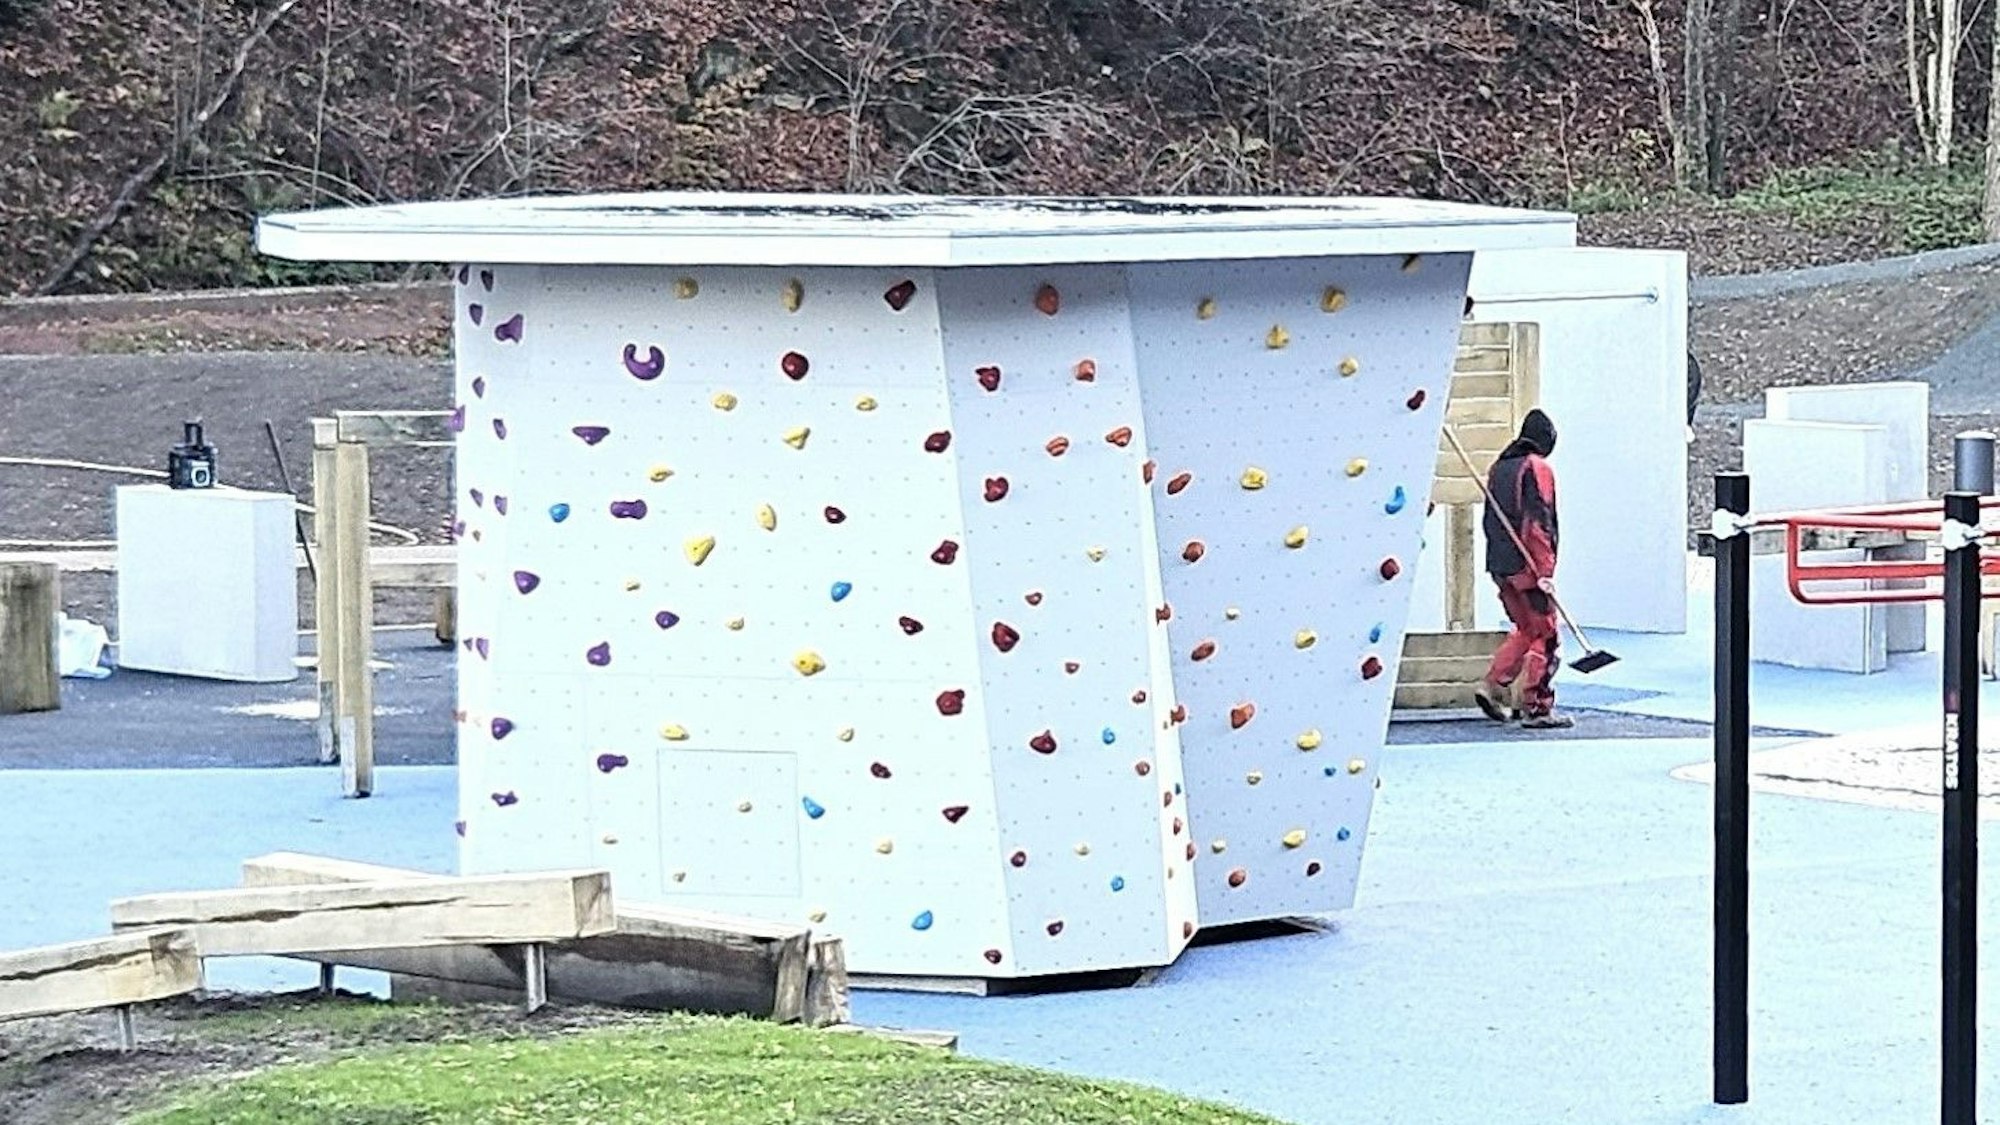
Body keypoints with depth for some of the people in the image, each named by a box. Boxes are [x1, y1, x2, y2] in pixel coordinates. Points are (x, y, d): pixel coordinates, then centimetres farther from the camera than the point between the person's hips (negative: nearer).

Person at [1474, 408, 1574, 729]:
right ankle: (1537, 709, -2)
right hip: (1527, 567, -8)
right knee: (1544, 637, -1)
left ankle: (1493, 685, 8)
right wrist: (1544, 571, -18)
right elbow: (1539, 523, -17)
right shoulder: (1537, 468, -10)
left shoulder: (1499, 468, 15)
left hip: (1499, 564, 8)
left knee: (1525, 629, 19)